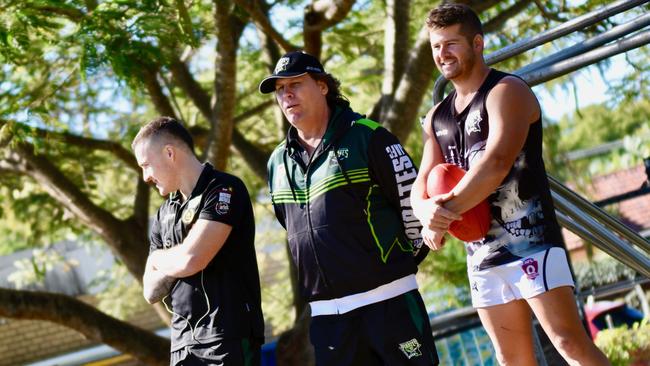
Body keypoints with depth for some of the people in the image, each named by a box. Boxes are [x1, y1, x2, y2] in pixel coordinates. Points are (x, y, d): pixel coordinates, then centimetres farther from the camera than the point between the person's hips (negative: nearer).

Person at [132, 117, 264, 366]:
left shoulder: (224, 190, -7)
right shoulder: (164, 216, 16)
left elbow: (191, 260, -17)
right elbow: (151, 292, 13)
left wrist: (158, 258, 3)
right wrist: (175, 262, -5)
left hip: (228, 339, -7)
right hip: (183, 344, 7)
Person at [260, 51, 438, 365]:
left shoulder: (367, 137, -4)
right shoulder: (277, 163, 13)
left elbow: (413, 198, -1)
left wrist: (404, 260, 4)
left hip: (388, 299, -5)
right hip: (325, 312, 5)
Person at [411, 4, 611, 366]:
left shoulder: (507, 91, -7)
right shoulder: (437, 117, 15)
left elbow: (496, 163, -22)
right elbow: (421, 186, 11)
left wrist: (445, 213, -19)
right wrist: (427, 210, -13)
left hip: (531, 241, -7)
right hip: (482, 252, 7)